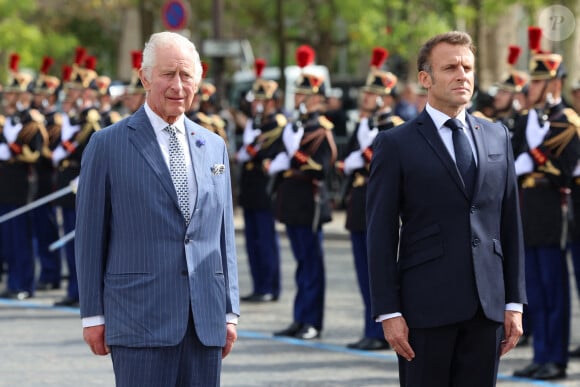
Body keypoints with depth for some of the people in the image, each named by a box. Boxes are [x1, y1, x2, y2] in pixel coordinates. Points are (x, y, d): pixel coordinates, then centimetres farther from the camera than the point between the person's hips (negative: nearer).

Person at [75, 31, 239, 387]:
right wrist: (93, 314, -3)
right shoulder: (108, 145, 1)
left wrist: (230, 311, 11)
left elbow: (224, 234, 16)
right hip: (140, 317, -4)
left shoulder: (214, 147, 14)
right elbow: (90, 235, 1)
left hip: (206, 320, 4)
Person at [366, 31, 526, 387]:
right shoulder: (396, 144, -1)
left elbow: (510, 224, 12)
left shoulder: (498, 137, 12)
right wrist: (388, 312, -9)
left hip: (487, 304, 4)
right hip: (426, 305, -4)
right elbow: (381, 234, -3)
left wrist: (515, 302, 8)